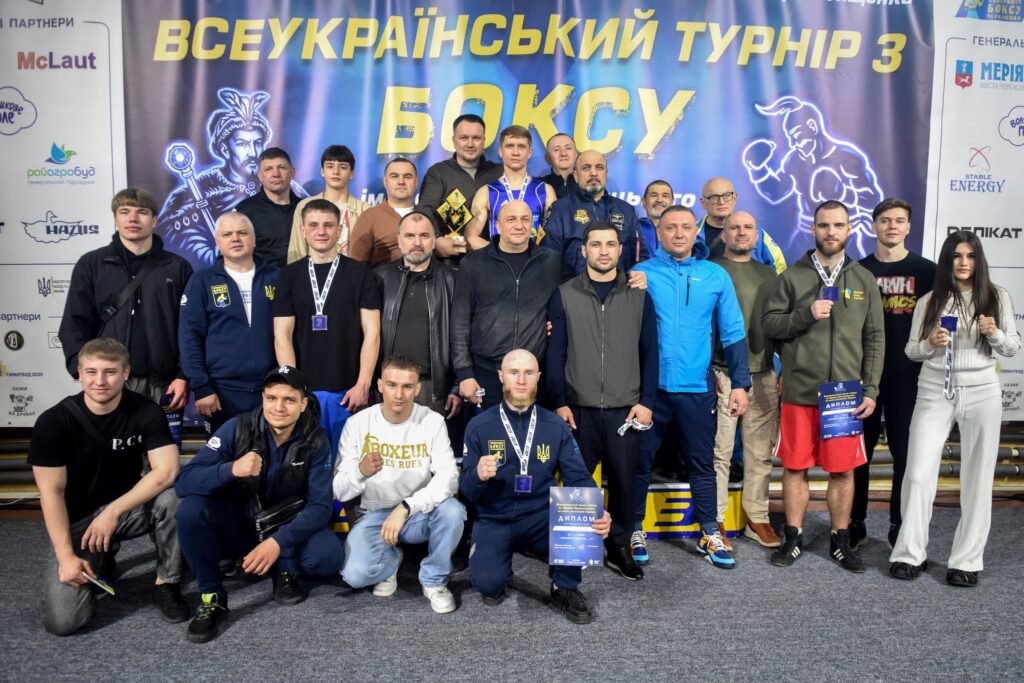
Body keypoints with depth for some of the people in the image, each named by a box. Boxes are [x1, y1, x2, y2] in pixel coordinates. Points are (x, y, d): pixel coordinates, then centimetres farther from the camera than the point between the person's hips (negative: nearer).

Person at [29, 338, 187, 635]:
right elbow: (51, 492, -14)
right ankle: (100, 565, 16)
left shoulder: (146, 411, -13)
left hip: (128, 508, 1)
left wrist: (113, 512, -26)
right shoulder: (54, 422, -14)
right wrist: (66, 556, -19)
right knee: (62, 621, -17)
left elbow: (166, 471, -22)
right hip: (78, 522, 0)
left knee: (170, 496, -33)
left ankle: (167, 583, -11)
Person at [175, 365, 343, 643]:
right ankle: (211, 597, -11)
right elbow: (184, 482, -22)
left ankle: (285, 570, 4)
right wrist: (231, 469, -43)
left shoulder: (315, 442, -13)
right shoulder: (238, 428, -16)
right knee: (191, 508, -29)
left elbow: (320, 505, -17)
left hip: (287, 529, 0)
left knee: (328, 555, -29)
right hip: (238, 525, 1)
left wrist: (278, 541, -33)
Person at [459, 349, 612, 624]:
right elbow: (466, 489, -3)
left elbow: (578, 478, -3)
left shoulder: (556, 425, 2)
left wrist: (597, 513, -24)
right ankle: (496, 581, 13)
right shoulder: (479, 426, -2)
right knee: (487, 582, -27)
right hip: (495, 521, -1)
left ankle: (565, 587, -1)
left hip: (541, 518, 1)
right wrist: (478, 475, -28)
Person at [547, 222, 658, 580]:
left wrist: (646, 401, -1)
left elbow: (649, 352, 5)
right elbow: (556, 353, 1)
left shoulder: (639, 295, 6)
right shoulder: (565, 295, 3)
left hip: (625, 410, 1)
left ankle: (619, 547, 24)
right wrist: (558, 402, -4)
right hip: (579, 409, 0)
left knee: (623, 480, 7)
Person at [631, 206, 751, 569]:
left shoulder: (716, 276, 4)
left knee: (703, 463, 11)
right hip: (649, 386, -1)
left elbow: (732, 333, 6)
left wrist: (740, 383, 4)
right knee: (640, 461, 9)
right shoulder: (641, 273, 0)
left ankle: (709, 534, 25)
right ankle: (635, 530, 24)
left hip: (697, 387, 1)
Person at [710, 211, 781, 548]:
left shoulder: (768, 275, 17)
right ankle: (715, 522, 7)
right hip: (722, 375, -4)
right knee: (719, 451, -2)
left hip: (763, 375, 5)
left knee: (761, 452, 8)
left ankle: (757, 518, 19)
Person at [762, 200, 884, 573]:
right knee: (795, 467, 6)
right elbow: (769, 324, 1)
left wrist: (871, 390, 0)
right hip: (799, 392, -1)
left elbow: (874, 339, 7)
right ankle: (793, 538, 21)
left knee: (843, 469, 7)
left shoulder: (864, 279, 8)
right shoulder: (793, 276, 4)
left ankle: (840, 541, 23)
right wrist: (806, 314, -15)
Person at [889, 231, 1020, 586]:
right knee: (918, 474, -2)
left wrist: (994, 334, -13)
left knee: (977, 478, 5)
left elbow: (1013, 347, 7)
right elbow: (911, 351, 7)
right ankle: (910, 553, 11)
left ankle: (967, 561, 15)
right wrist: (930, 343, -14)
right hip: (934, 392, 0)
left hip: (981, 393, 0)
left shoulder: (997, 297, 3)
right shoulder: (929, 301, 3)